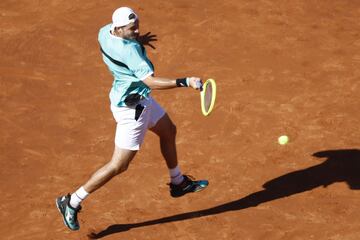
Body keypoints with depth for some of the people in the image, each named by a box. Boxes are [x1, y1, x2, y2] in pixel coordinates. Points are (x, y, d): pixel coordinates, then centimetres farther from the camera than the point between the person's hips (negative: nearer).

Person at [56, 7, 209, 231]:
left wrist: (138, 40, 10)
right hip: (132, 108, -10)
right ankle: (72, 202, 7)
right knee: (119, 165, -2)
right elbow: (151, 81, -40)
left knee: (168, 131, 28)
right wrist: (185, 82, -44)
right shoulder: (129, 50, -33)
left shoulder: (105, 32, -8)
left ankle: (178, 183, 48)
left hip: (141, 98, 10)